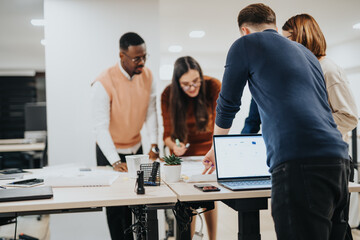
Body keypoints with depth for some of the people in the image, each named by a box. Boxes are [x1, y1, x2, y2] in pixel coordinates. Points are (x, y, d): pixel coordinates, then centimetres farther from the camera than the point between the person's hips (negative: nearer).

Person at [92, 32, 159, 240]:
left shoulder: (148, 76, -6)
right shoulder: (104, 83, -23)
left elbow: (151, 112, 2)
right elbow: (101, 127, -24)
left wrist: (154, 143, -9)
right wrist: (115, 161, -30)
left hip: (136, 148, 5)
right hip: (111, 151, -5)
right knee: (115, 204, 2)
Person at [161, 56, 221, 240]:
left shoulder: (213, 86, -21)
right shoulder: (168, 95, -17)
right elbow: (168, 133, -12)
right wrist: (174, 146, -34)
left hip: (208, 148, 0)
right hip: (184, 152, 1)